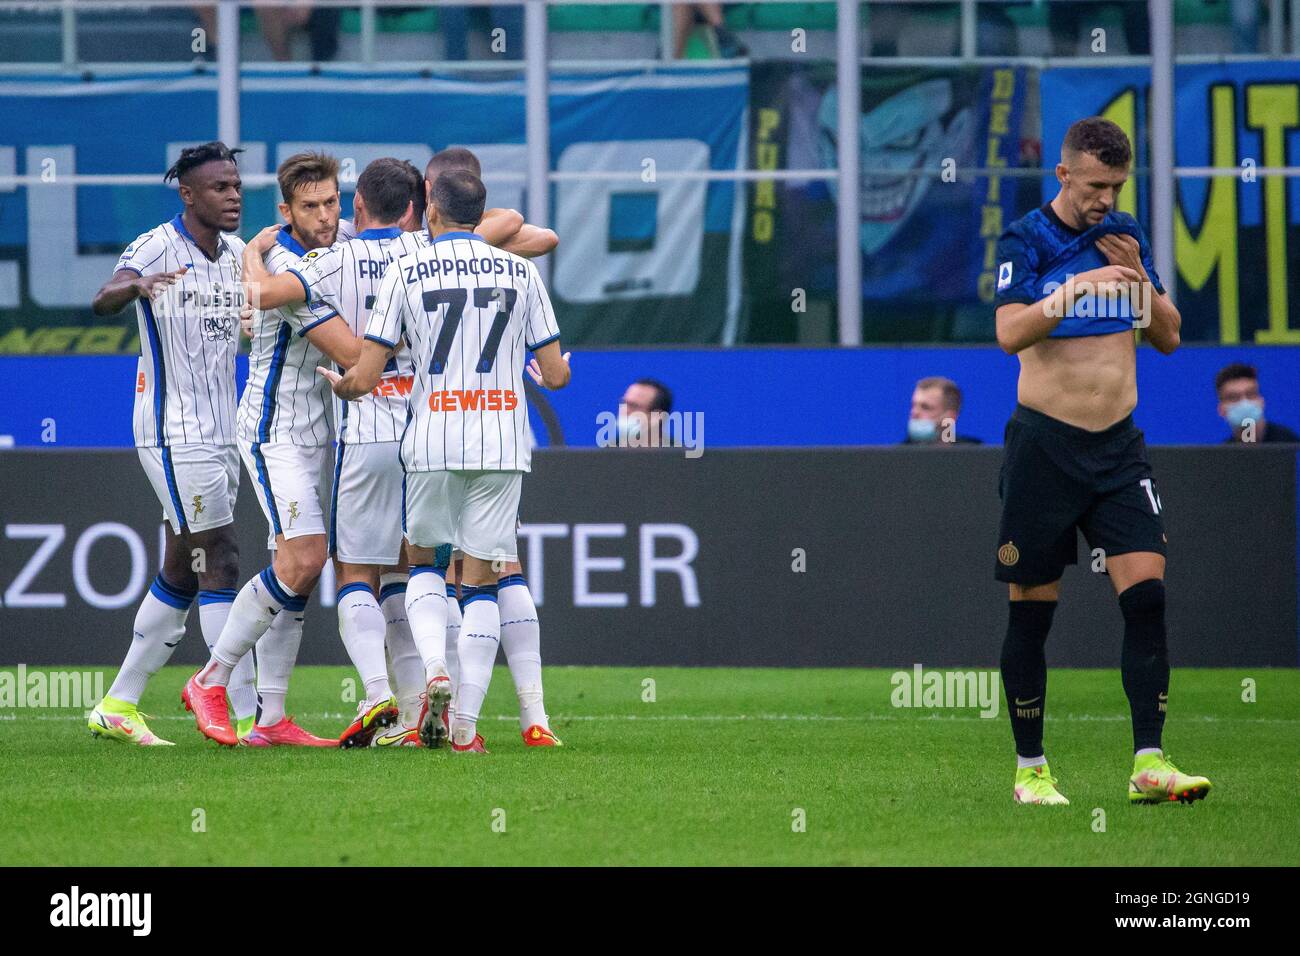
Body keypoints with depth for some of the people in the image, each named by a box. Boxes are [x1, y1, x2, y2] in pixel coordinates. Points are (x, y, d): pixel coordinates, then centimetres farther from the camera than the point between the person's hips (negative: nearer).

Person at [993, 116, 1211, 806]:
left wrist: (1139, 278, -4)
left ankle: (1149, 763, -10)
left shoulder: (1126, 237, 10)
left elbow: (1168, 338, 12)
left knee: (1147, 593, -9)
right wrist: (1074, 289, -30)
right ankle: (1030, 769, 13)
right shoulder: (1027, 239, -6)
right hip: (1045, 443, -4)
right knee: (1031, 612, 2)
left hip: (1118, 445, 4)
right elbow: (1010, 334, -19)